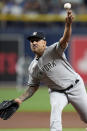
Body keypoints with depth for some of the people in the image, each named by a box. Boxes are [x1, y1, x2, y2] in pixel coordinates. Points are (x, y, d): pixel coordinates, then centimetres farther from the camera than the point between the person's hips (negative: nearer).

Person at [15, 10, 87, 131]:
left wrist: (68, 25, -52)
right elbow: (33, 87, 10)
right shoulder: (33, 67, 1)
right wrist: (21, 99, -4)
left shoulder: (54, 50, -14)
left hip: (75, 87, -3)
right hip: (57, 92, 3)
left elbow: (65, 40, -33)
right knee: (55, 108, -31)